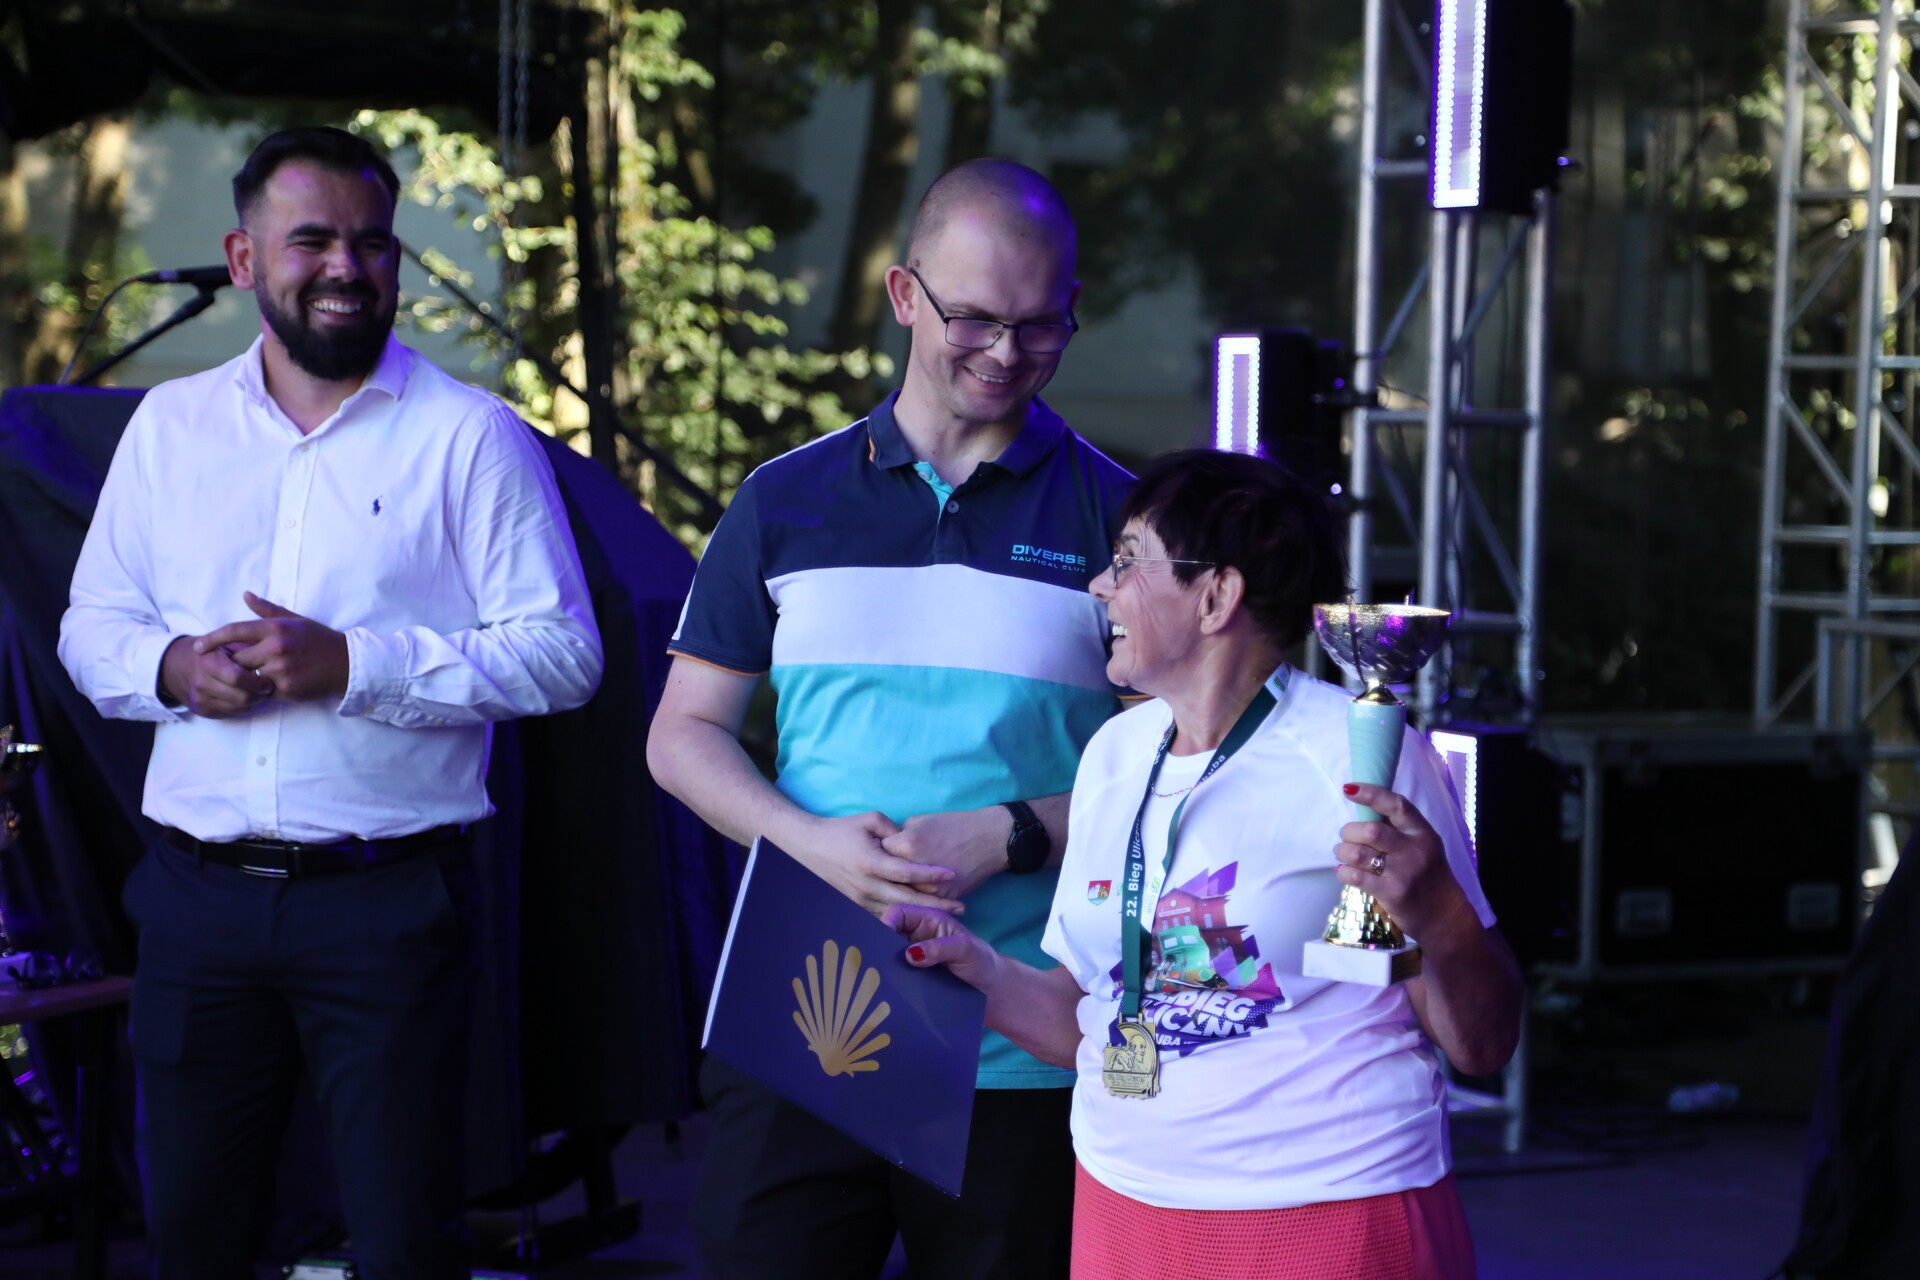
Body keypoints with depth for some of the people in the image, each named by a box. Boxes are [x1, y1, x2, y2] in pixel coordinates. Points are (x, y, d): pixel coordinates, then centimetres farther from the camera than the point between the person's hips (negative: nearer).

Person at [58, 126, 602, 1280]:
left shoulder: (472, 437, -2)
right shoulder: (170, 426, 11)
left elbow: (563, 653, -7)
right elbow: (90, 631, 15)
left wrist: (354, 665, -17)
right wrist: (172, 667, -8)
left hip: (386, 902, -4)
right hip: (198, 900, 4)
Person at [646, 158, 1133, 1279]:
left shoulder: (1117, 519, 4)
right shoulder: (788, 502, 9)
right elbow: (684, 735, 10)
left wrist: (1011, 835, -13)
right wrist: (813, 840, -9)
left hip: (1020, 1051, -1)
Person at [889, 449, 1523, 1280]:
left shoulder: (1357, 756, -12)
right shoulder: (1113, 753, 7)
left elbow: (1482, 1046, -12)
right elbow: (1086, 1024, 12)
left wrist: (1436, 914, -29)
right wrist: (981, 970, -5)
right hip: (1120, 1206, 6)